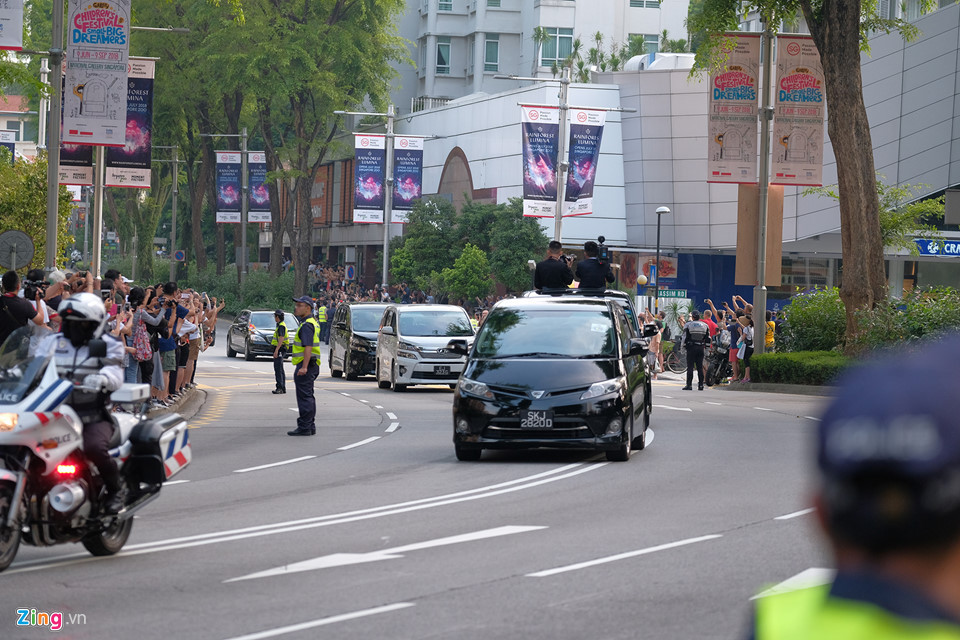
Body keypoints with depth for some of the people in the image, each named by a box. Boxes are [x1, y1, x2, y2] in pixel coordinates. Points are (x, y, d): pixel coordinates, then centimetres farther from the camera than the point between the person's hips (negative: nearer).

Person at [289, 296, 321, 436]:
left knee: (304, 397, -8)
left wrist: (304, 367, -31)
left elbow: (308, 347, -25)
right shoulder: (313, 322, 17)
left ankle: (304, 427, -8)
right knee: (308, 397, 15)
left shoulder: (307, 325, -16)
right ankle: (310, 426, 19)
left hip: (305, 365, -11)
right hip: (311, 365, 11)